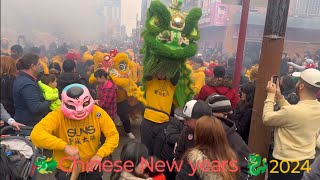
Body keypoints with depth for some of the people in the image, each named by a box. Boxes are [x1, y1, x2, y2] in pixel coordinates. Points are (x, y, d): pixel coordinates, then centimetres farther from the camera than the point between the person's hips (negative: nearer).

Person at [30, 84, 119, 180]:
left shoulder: (97, 113, -14)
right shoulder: (57, 116, -19)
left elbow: (113, 135, -11)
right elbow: (36, 135, -31)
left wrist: (100, 154, -24)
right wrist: (65, 146, -37)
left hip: (92, 167, 2)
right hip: (66, 170, -2)